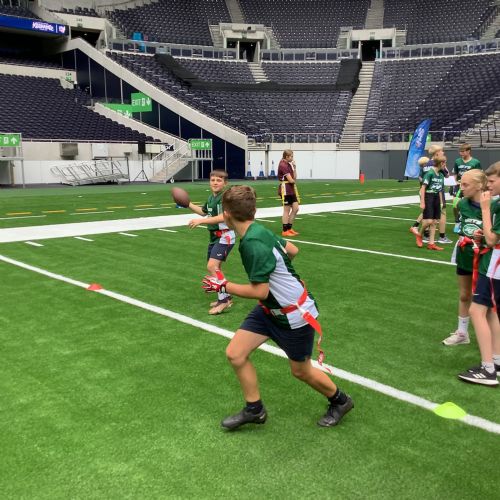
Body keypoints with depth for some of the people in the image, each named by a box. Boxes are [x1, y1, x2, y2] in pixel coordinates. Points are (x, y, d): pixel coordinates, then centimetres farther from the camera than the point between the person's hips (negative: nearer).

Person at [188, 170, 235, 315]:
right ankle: (226, 297, 30)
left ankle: (223, 299, -11)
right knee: (213, 267, 16)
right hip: (215, 236, 10)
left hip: (225, 236, -10)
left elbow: (222, 217, -31)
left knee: (212, 266, -20)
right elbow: (203, 212, 29)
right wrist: (188, 204, 20)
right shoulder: (211, 197, 10)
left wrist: (200, 221, -32)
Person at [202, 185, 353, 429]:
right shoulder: (259, 230, -4)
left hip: (295, 314, -8)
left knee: (301, 371, 11)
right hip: (270, 309, 8)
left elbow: (260, 292, -28)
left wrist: (224, 285, -17)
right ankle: (254, 409, 19)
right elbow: (292, 249, 11)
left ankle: (340, 401, 39)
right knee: (235, 354, 0)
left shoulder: (253, 244, -30)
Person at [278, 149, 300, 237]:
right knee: (287, 210, -1)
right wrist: (294, 181, 3)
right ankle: (285, 231, 9)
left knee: (295, 208, 9)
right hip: (285, 190, -9)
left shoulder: (289, 164, 13)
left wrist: (294, 168, 0)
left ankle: (289, 228, 20)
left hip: (291, 190, 9)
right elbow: (291, 180, -19)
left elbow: (295, 178, 10)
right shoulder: (283, 165, -16)